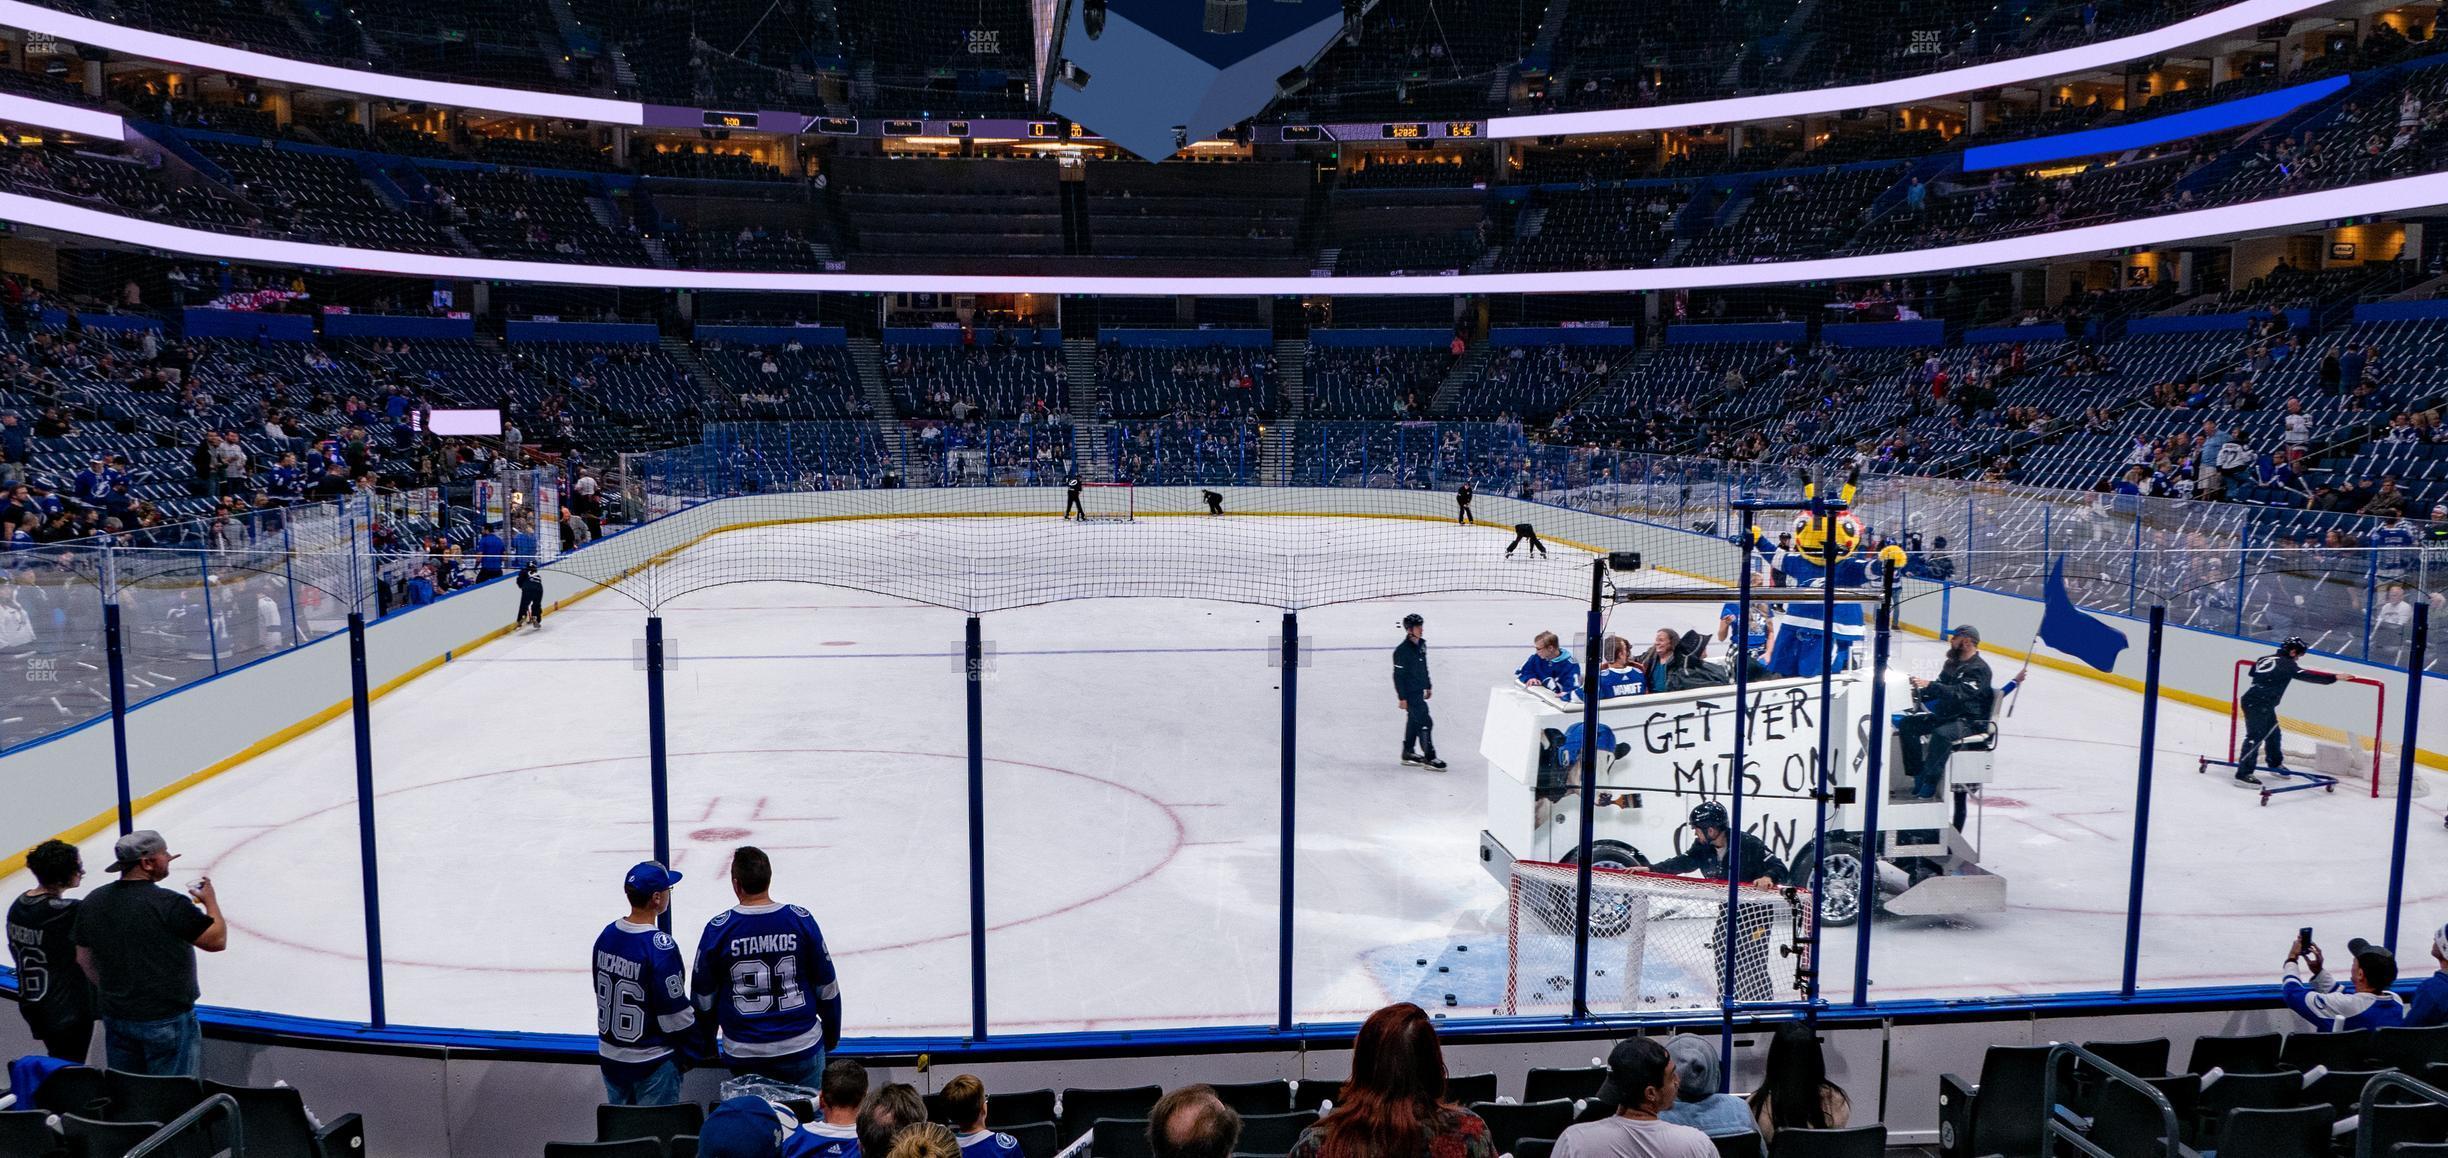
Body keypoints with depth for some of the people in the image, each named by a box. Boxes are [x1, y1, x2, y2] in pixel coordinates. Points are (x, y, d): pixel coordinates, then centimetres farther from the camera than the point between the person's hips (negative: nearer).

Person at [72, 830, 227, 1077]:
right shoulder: (170, 904, -21)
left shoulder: (93, 901, 0)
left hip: (116, 1019, 7)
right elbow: (217, 941, -13)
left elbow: (84, 959, 11)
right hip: (167, 1020, -6)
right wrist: (211, 901, 2)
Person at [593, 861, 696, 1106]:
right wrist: (695, 1039, -1)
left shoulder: (606, 936, -3)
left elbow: (602, 993, 9)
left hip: (610, 1057, 7)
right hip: (652, 1063, -7)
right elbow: (675, 1011, -19)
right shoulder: (659, 946, -25)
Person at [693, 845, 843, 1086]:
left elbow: (704, 996, 2)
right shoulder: (801, 920, -8)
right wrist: (832, 1035, 15)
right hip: (802, 1048, 0)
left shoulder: (718, 929, -9)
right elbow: (827, 987, 0)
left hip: (744, 1055, 0)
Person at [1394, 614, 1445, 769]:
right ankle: (1429, 758, -6)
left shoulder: (1421, 644, 6)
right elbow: (1398, 675, -18)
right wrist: (1402, 697, -18)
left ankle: (1408, 754, 29)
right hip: (1410, 693, -9)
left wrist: (1428, 686, 22)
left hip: (1419, 691, 9)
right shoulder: (1402, 650, -20)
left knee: (1414, 722, 17)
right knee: (1425, 723, -10)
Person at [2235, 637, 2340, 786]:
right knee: (2255, 737, -12)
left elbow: (2253, 671, 31)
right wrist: (2335, 677, -16)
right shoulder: (2286, 664, -10)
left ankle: (2275, 763, 44)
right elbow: (2307, 676, -18)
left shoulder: (2266, 658, 14)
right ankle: (2243, 773, -15)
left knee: (2273, 734, 25)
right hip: (2256, 704, -10)